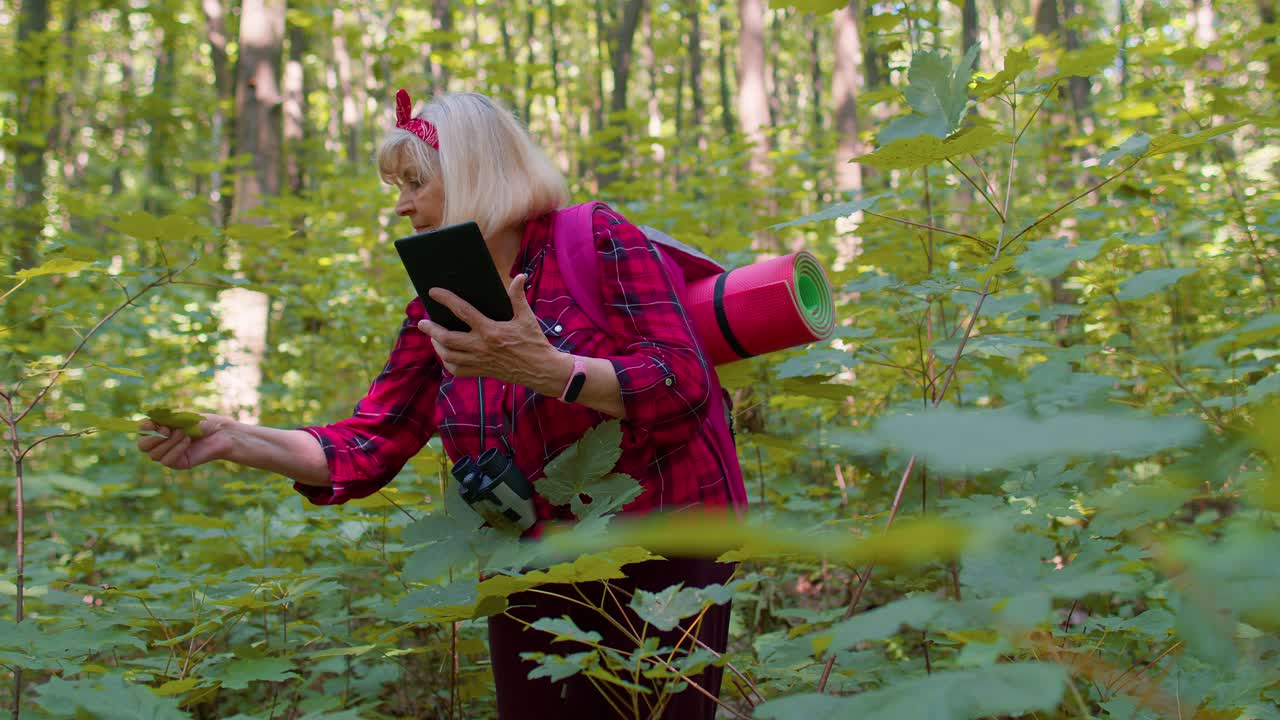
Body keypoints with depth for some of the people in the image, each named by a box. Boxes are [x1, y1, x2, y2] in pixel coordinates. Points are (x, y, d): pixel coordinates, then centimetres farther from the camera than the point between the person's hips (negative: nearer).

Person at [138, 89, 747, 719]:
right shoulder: (439, 315, 8)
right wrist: (232, 439, -9)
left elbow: (684, 388, -17)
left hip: (658, 572, -5)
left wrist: (544, 369, -30)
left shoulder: (599, 241, -8)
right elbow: (366, 448, 4)